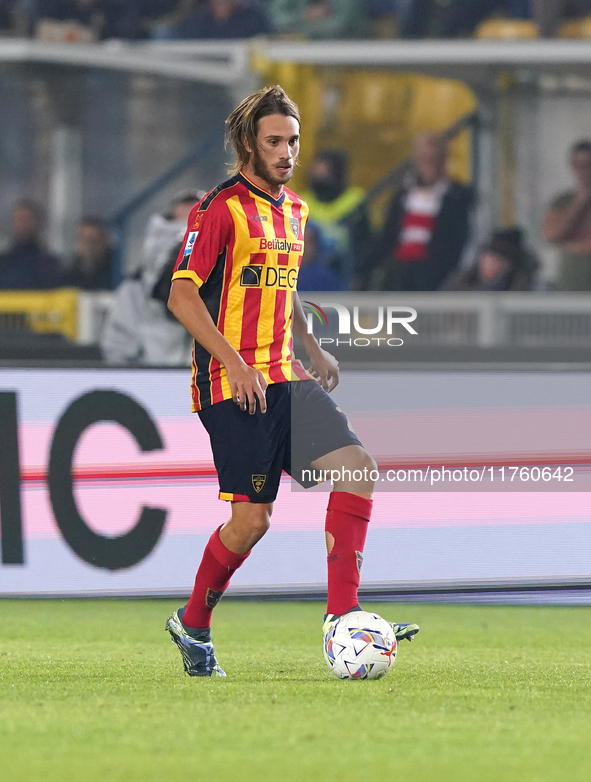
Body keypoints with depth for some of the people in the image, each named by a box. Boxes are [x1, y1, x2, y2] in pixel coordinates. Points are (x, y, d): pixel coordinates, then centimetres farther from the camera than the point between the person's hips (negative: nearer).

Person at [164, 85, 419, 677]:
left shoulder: (294, 210, 16)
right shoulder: (222, 208, -10)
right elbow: (182, 296, -14)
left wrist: (312, 349, 21)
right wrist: (234, 362, -21)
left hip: (285, 378, 8)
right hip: (234, 384, -8)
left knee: (357, 466, -10)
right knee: (252, 518, -7)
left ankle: (342, 616, -9)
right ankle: (192, 625, 16)